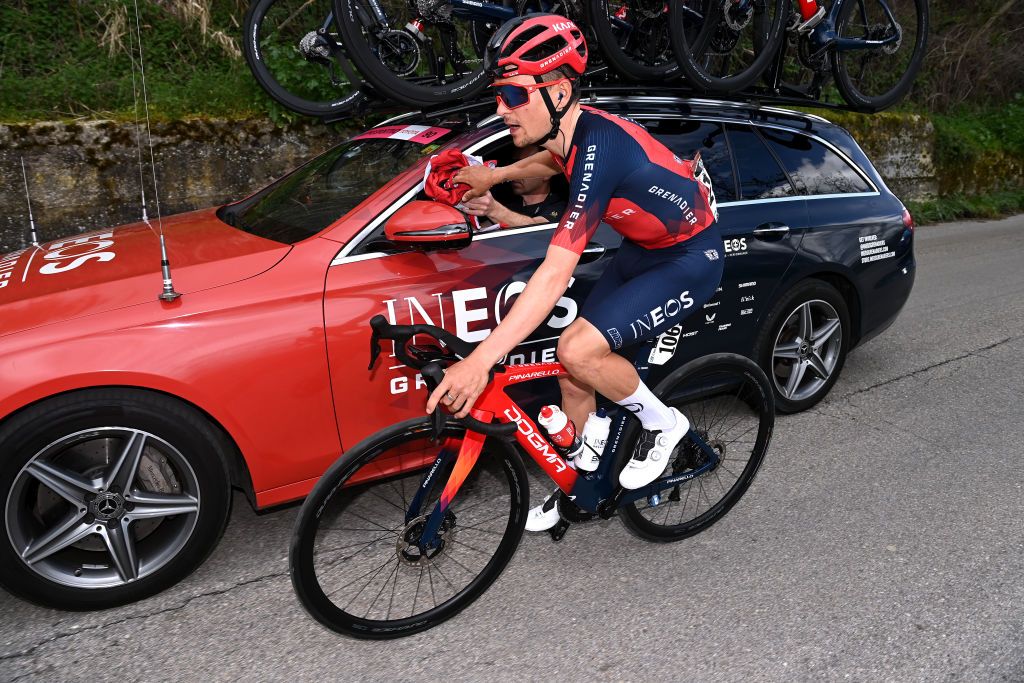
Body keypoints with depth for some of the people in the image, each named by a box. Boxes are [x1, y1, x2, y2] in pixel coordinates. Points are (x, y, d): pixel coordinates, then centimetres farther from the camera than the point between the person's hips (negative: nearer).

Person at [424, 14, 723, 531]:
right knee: (574, 370, 4)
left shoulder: (599, 149, -33)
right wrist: (496, 175, 10)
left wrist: (480, 360, -41)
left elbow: (555, 274, -39)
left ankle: (663, 424, 2)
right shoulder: (574, 131, -6)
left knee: (579, 349, -26)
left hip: (689, 260, -8)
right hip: (642, 249, 9)